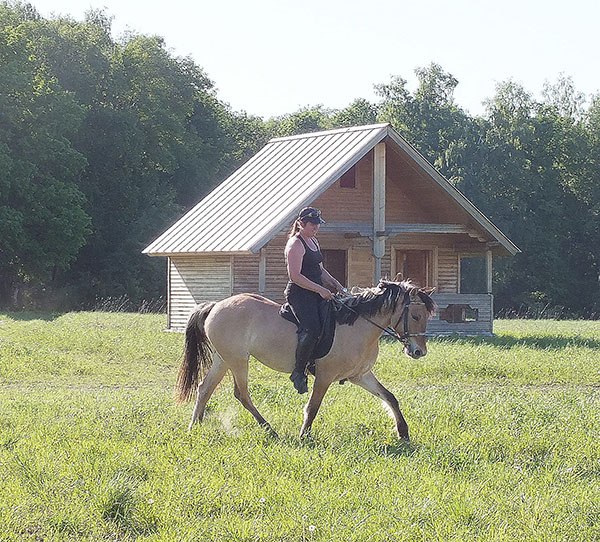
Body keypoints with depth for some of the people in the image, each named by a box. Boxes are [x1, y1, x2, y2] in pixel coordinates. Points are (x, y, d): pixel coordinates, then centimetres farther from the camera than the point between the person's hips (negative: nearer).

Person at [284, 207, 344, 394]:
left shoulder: (314, 242, 18)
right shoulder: (295, 244, -12)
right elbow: (295, 275, -19)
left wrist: (335, 283, 11)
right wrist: (320, 289, -20)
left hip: (316, 293, 10)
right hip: (299, 294, -10)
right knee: (312, 329, -29)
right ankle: (298, 372, -23)